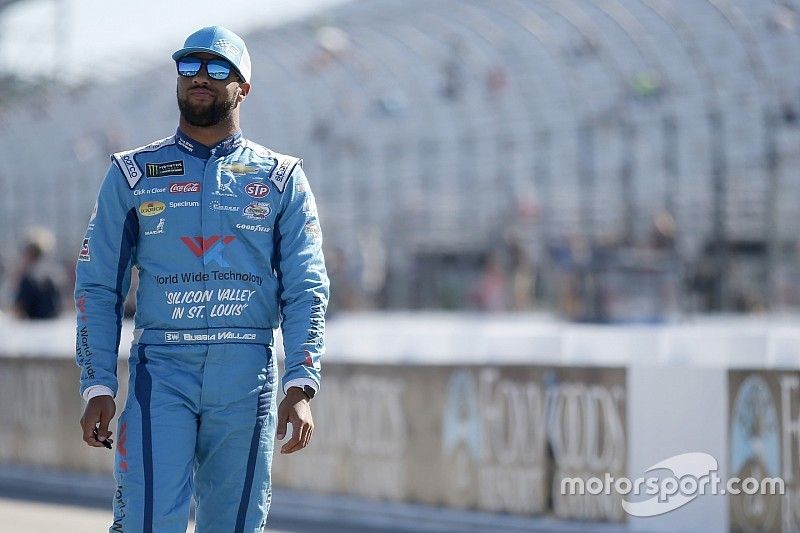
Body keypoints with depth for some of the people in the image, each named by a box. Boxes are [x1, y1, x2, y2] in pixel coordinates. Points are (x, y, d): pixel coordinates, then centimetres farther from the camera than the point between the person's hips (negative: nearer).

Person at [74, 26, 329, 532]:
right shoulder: (133, 173, 10)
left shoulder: (281, 178, 10)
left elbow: (306, 290, 3)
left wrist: (302, 386, -10)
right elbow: (98, 288, 8)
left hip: (247, 376, 1)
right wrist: (98, 388, -3)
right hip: (161, 371, -1)